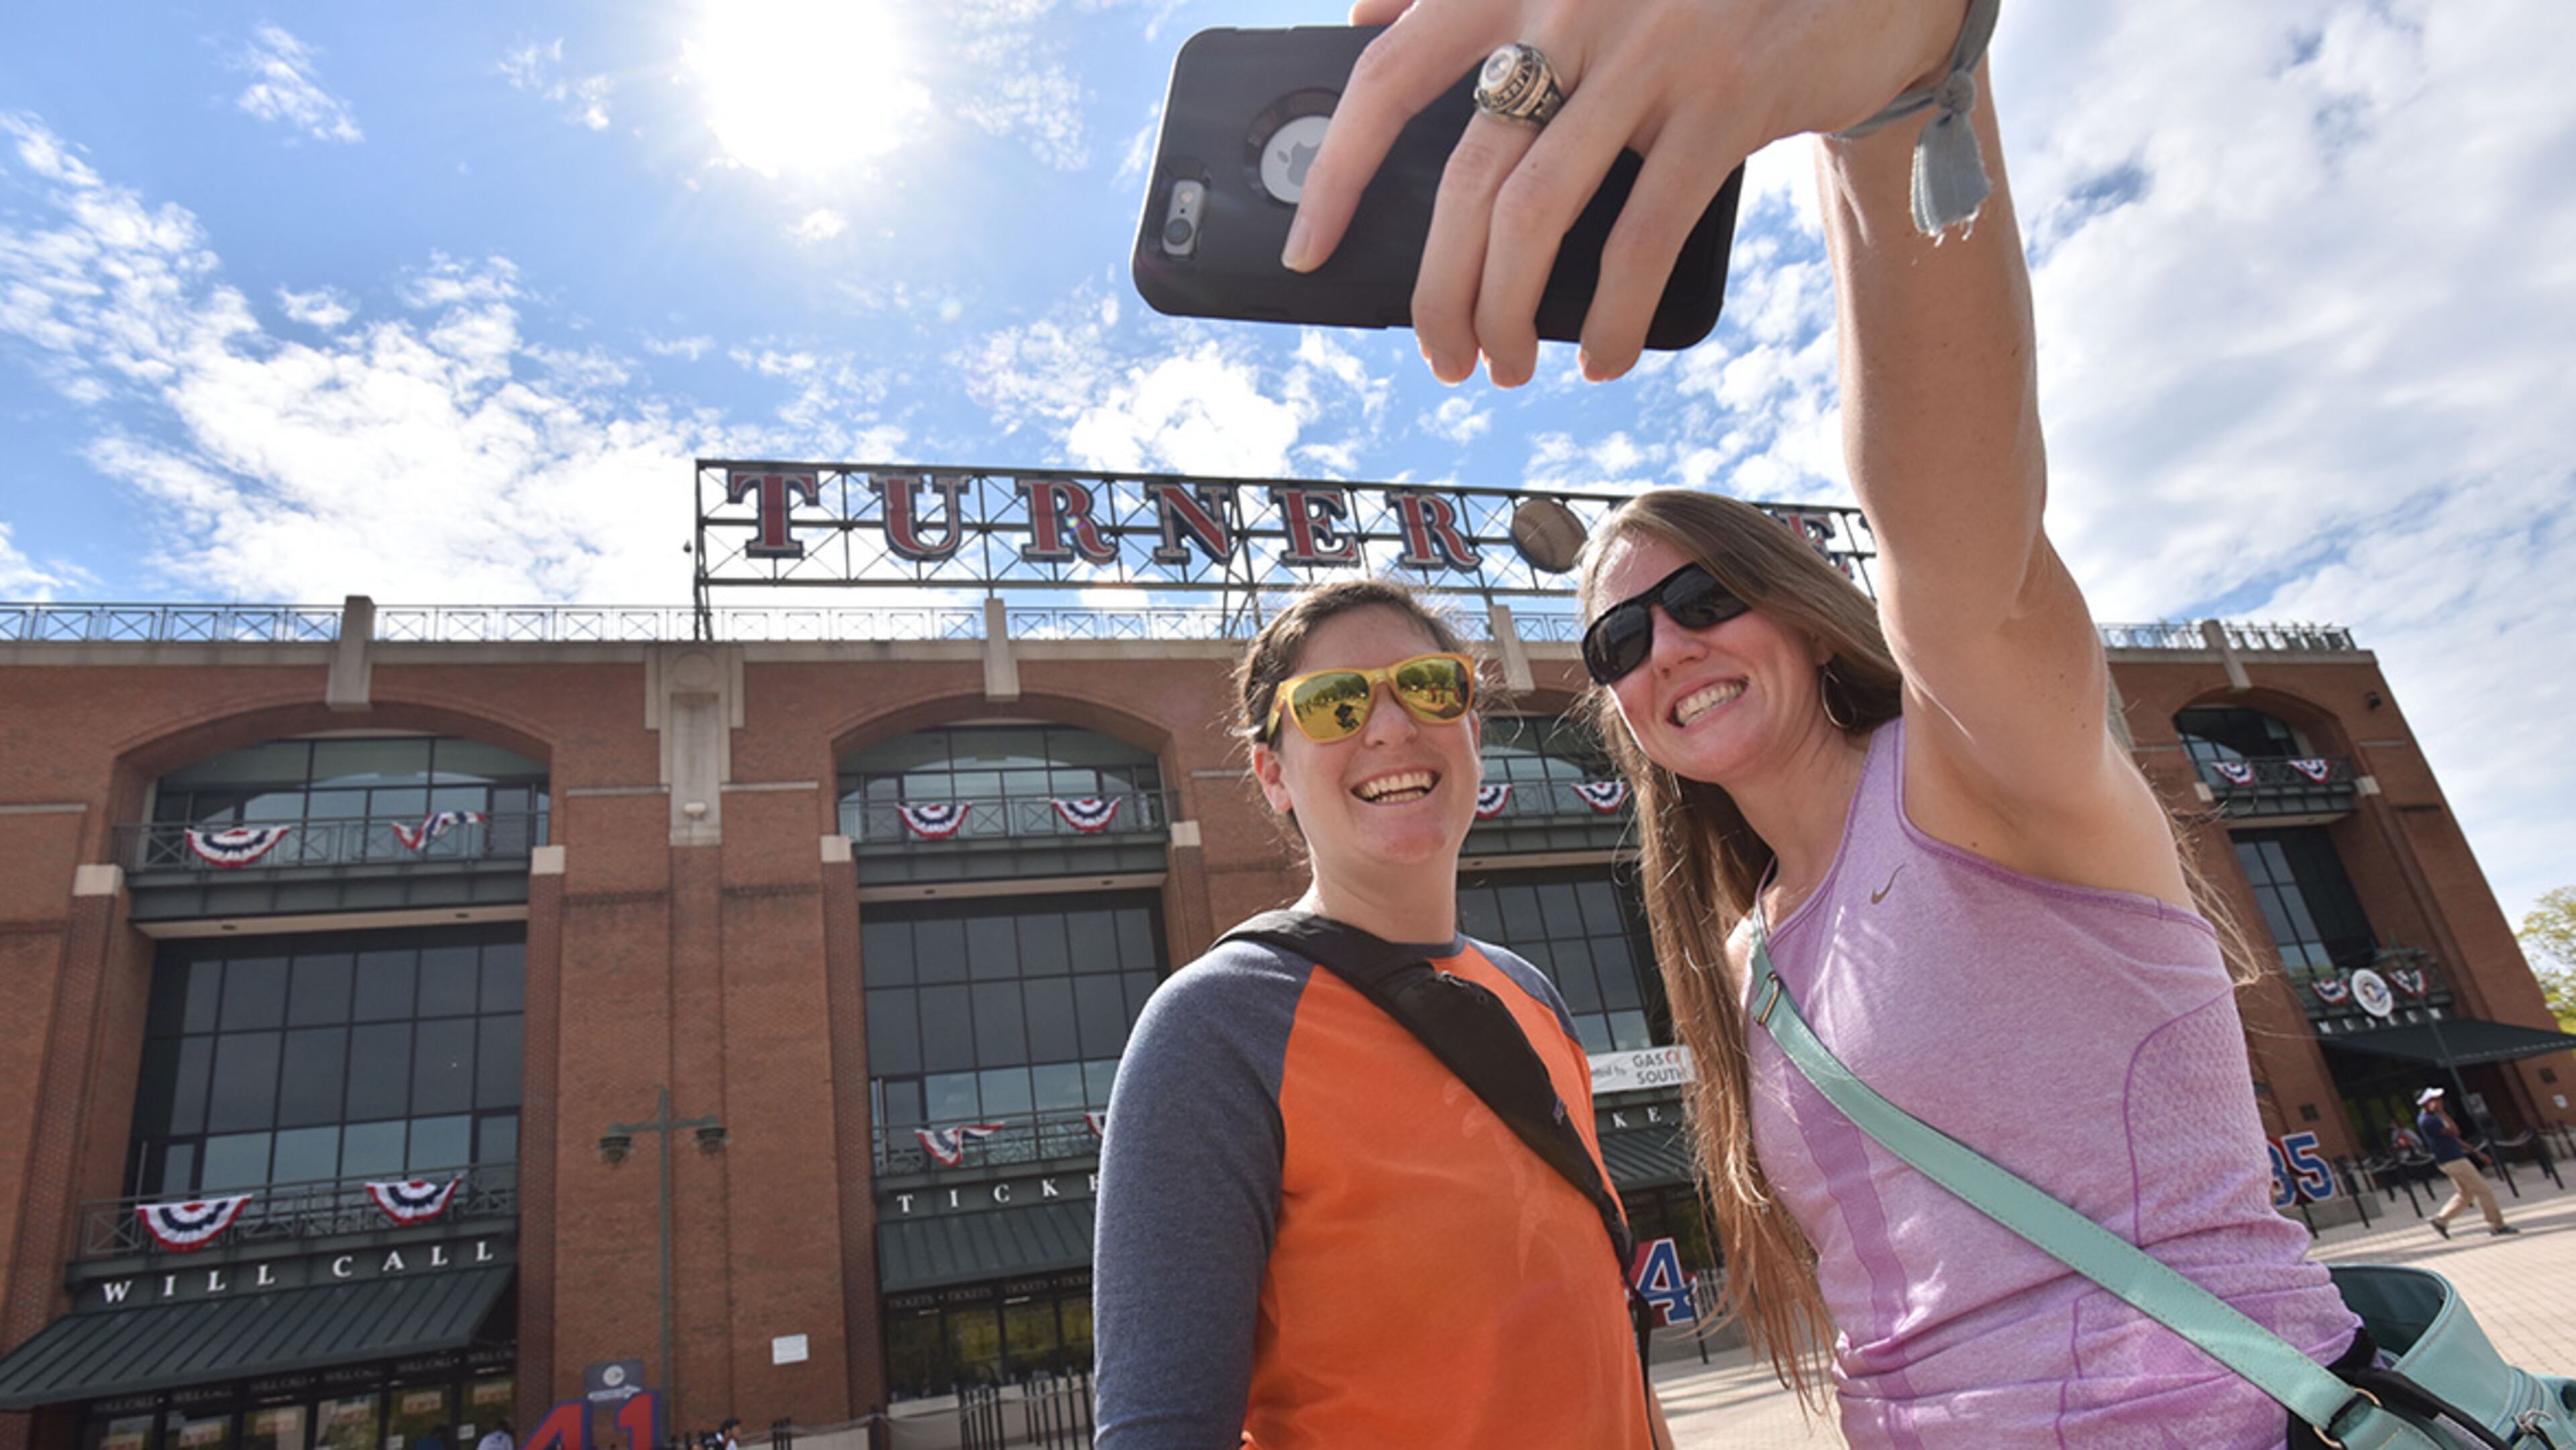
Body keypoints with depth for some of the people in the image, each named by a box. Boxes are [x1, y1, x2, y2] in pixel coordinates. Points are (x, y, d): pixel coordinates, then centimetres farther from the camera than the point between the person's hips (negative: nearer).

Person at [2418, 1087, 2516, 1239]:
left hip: (2456, 1159, 10)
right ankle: (2497, 1225, 8)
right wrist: (2441, 1112, -26)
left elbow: (2452, 1138, 20)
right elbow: (2454, 1131, -28)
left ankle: (2441, 1220, 18)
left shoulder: (2433, 1117, 12)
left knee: (2465, 1194, 16)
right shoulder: (2427, 1120, -22)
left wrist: (2476, 1152, 21)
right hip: (2453, 1161, -10)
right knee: (2483, 1191, -2)